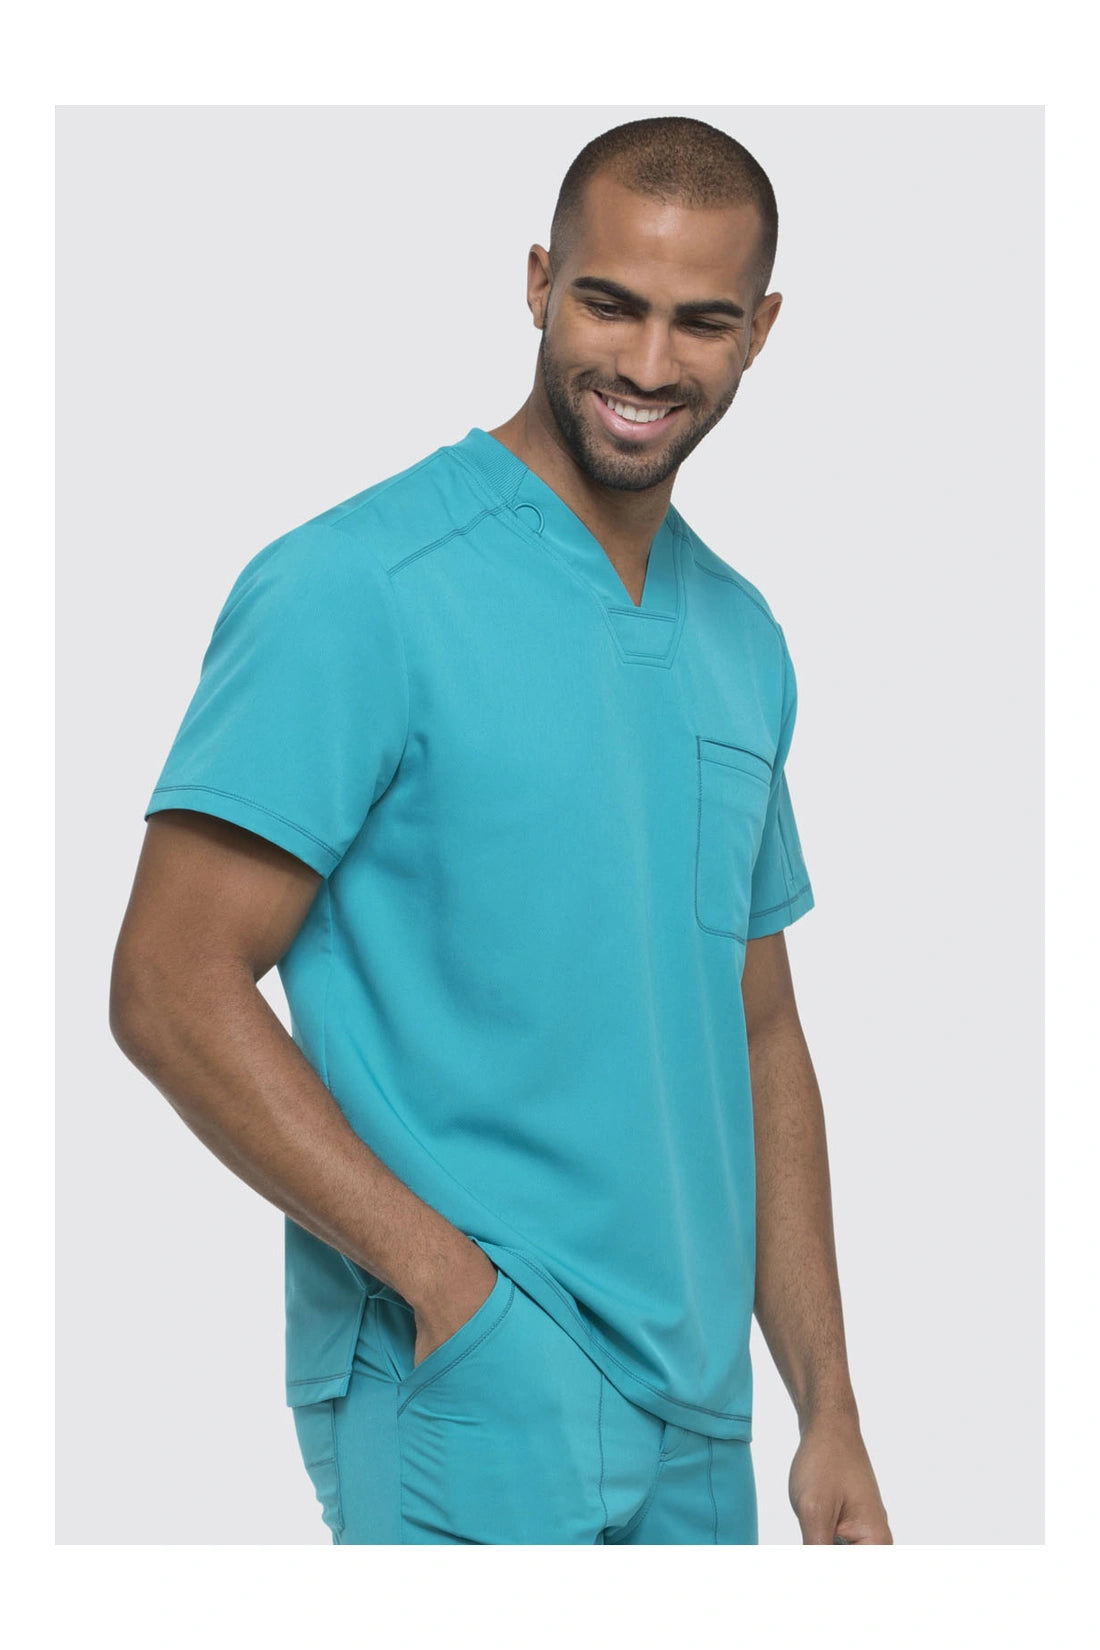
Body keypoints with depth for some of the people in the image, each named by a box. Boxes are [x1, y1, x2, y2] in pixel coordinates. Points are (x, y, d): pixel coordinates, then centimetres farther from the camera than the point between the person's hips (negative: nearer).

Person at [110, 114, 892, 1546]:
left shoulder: (742, 638, 11)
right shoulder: (356, 589, -11)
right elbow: (171, 991, -15)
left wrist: (830, 1413, 11)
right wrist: (451, 1281, -18)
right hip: (462, 1396, -7)